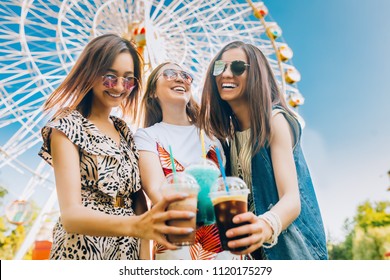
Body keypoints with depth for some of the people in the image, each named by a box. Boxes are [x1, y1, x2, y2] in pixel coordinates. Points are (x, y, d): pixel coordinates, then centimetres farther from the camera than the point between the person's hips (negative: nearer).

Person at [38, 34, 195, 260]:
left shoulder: (124, 131, 7)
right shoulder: (67, 128, -14)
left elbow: (138, 197, 7)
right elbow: (70, 214, -26)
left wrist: (144, 250, -6)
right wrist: (135, 225, -43)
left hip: (128, 251, 6)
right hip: (83, 251, -6)